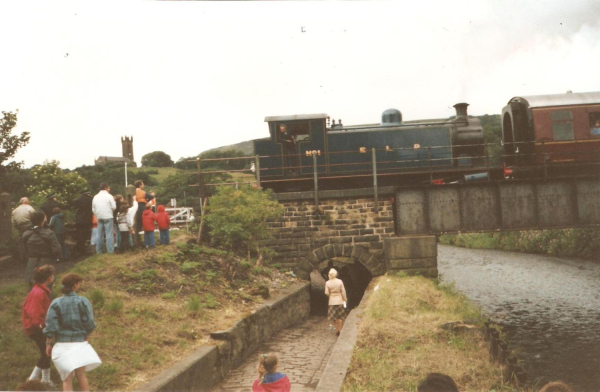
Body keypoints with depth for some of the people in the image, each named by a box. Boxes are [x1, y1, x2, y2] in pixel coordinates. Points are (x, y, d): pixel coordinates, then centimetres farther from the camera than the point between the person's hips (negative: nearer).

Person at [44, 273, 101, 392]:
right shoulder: (83, 301, -6)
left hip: (62, 345, 0)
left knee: (67, 378, 6)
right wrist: (87, 337, 11)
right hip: (80, 343, 0)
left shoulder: (56, 303, -4)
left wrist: (48, 343, 4)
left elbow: (50, 327, -6)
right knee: (81, 375, 15)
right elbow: (89, 324, -6)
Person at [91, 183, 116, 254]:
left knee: (100, 234, 11)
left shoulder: (95, 197, 10)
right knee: (109, 234, -5)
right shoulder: (109, 196, -6)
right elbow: (114, 207, -10)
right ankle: (110, 251, -8)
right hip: (108, 217, -5)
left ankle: (99, 251, 13)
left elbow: (93, 209, 10)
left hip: (99, 218, 5)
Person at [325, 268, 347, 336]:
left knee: (334, 317, 14)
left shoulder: (327, 283, -9)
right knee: (340, 317, 11)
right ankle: (340, 330, 13)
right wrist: (345, 300, 3)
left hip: (332, 301, 1)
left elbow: (326, 293, -8)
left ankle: (337, 330, 19)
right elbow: (343, 291, -9)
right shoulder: (340, 282, -11)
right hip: (340, 300, -1)